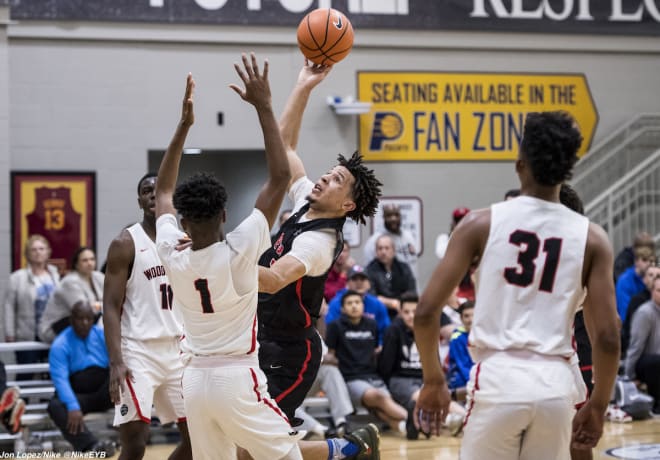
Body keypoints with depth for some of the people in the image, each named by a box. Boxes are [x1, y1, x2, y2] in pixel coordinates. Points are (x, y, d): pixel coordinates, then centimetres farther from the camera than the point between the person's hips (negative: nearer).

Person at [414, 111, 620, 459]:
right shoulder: (591, 238, 4)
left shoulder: (481, 223, 1)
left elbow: (426, 311, -2)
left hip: (499, 380, -2)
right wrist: (598, 405, 14)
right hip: (555, 385, 2)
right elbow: (607, 338, 0)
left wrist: (433, 380, 11)